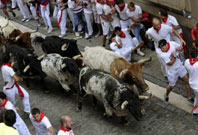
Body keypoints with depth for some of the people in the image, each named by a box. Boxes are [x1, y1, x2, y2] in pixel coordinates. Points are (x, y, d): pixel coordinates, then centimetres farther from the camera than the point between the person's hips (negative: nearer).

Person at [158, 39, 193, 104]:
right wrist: (174, 57, -33)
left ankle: (189, 97, 26)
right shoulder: (162, 54, -29)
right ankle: (166, 95, 44)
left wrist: (179, 48, -22)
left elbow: (181, 48, -1)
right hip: (171, 70, -4)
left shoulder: (172, 43, -18)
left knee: (187, 80, 8)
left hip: (179, 65, 4)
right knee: (172, 86, 10)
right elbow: (170, 63, -24)